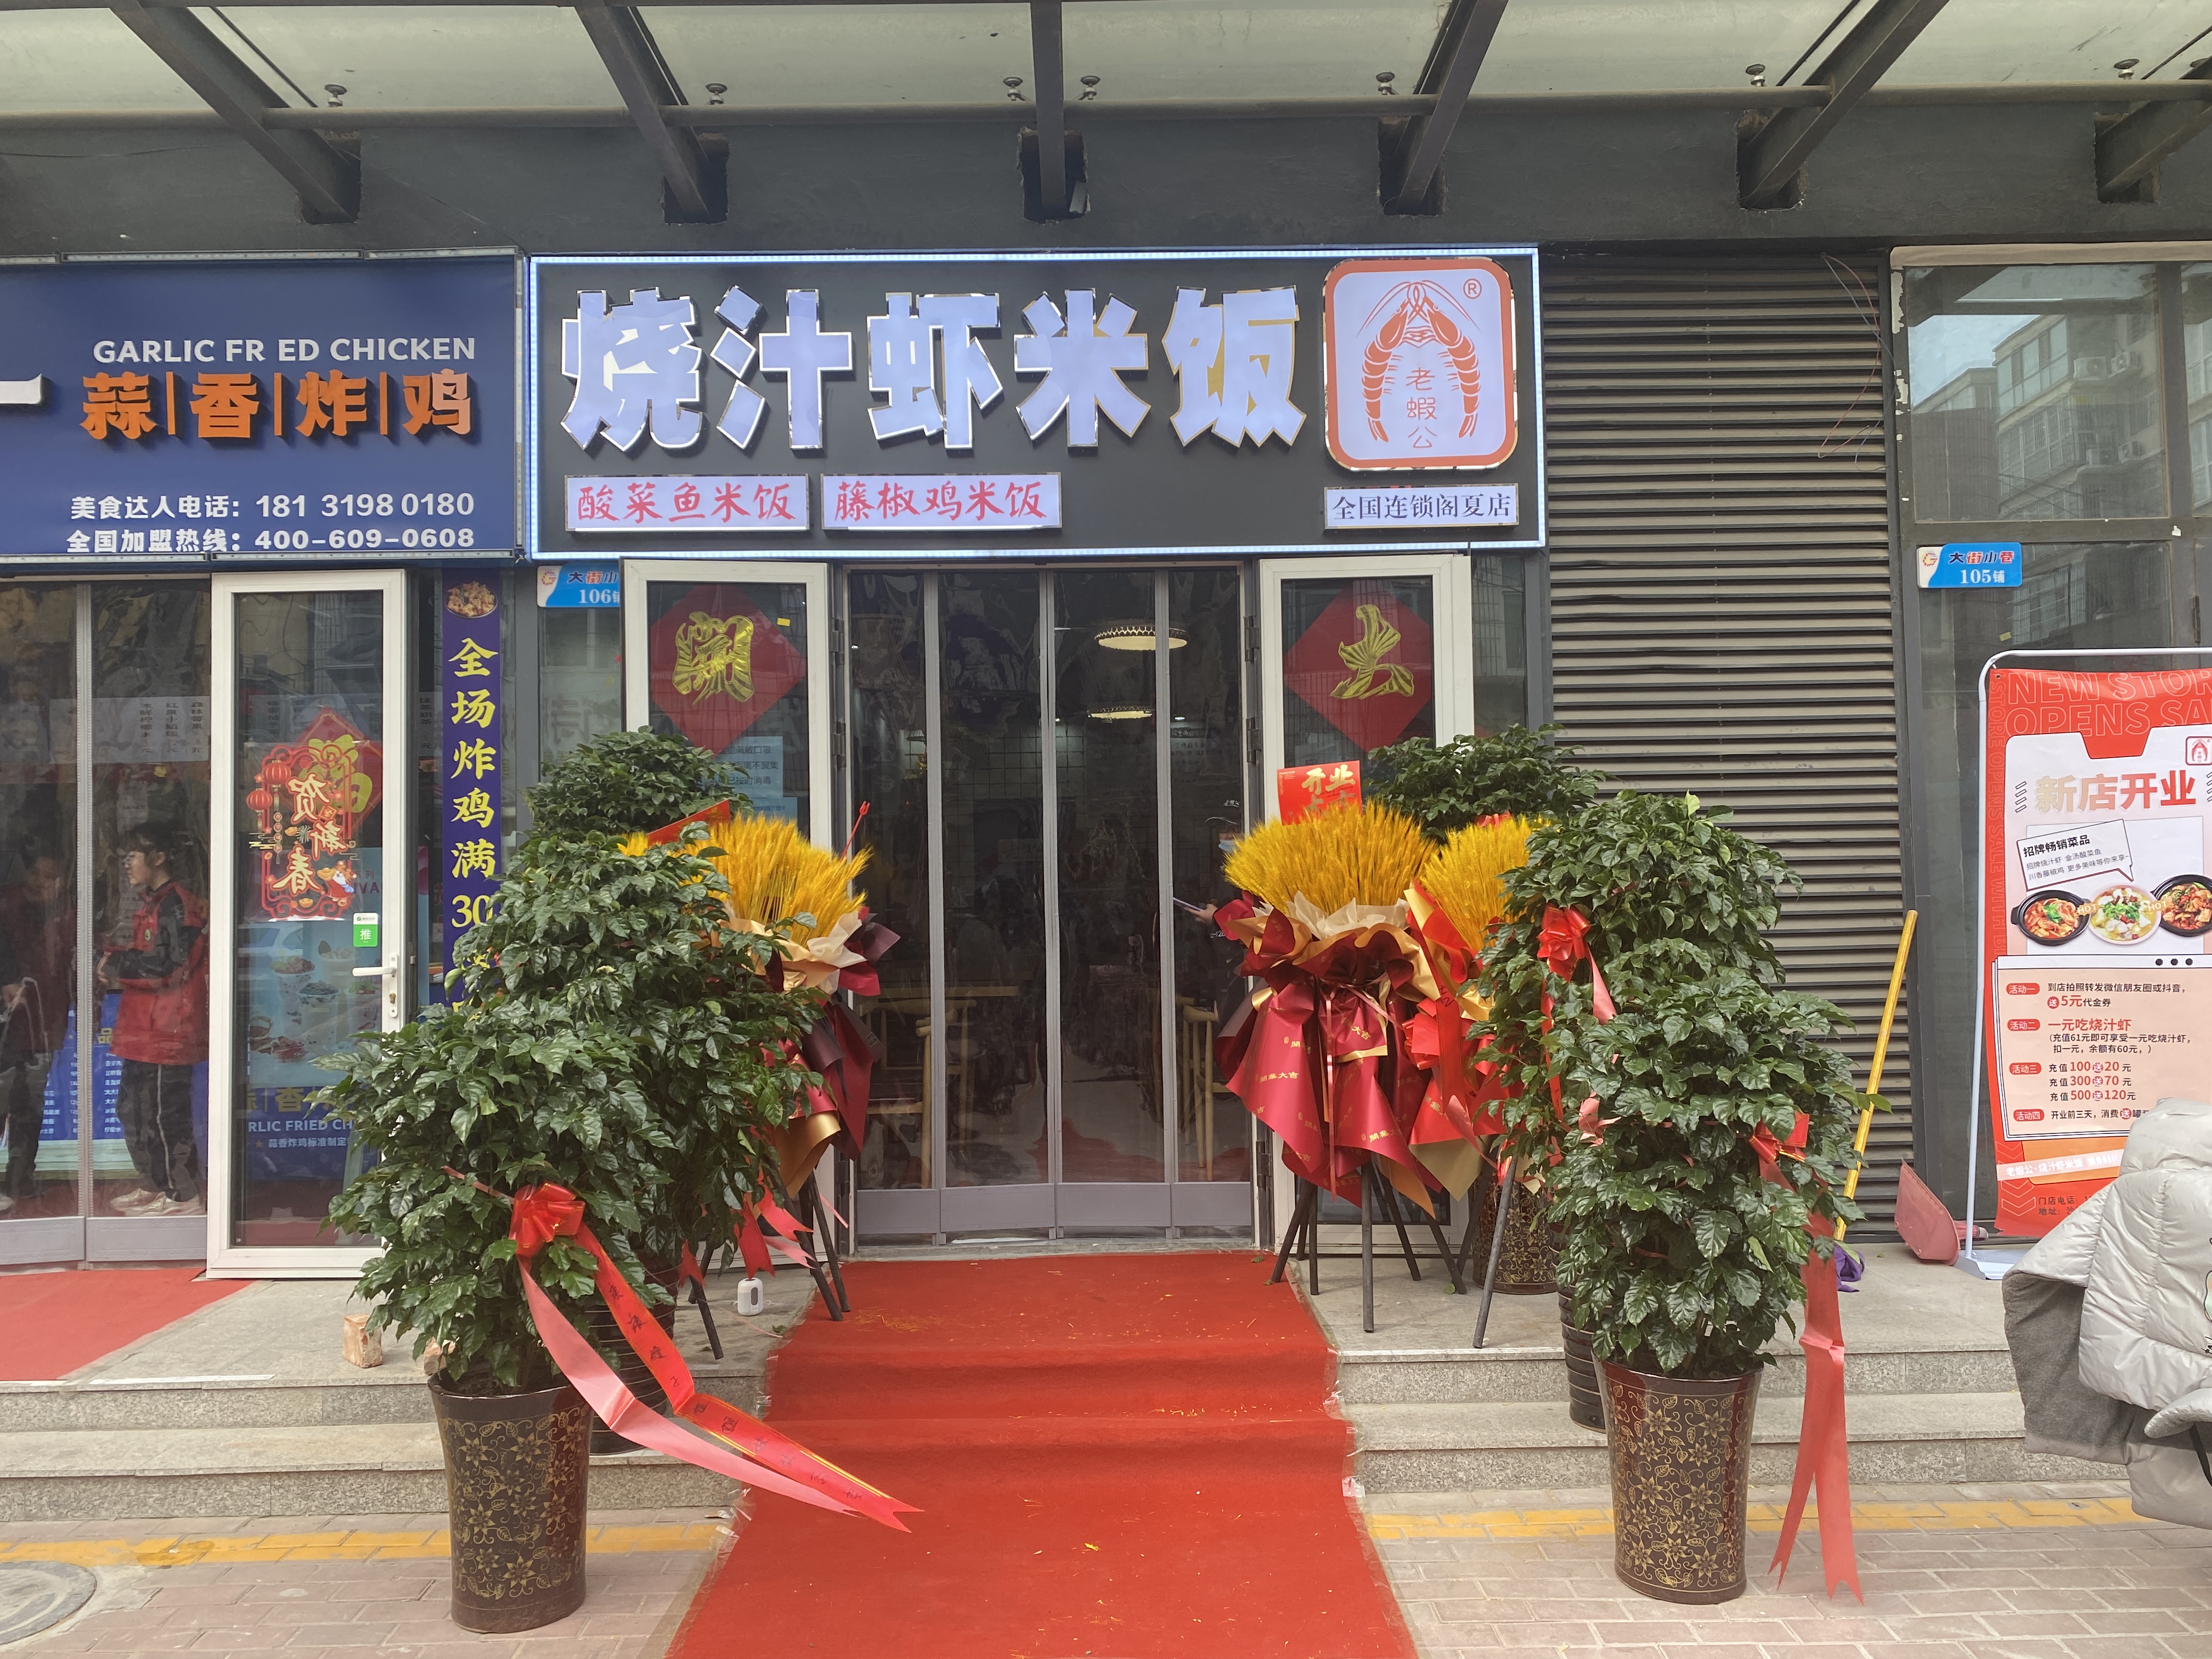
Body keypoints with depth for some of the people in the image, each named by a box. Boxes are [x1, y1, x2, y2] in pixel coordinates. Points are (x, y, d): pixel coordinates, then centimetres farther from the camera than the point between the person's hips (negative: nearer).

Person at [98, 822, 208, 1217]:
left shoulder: (175, 903, -14)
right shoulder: (154, 903, 18)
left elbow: (165, 965, -21)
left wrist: (113, 964, -8)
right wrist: (117, 974, 6)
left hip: (167, 1030, -11)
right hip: (145, 1029, 11)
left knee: (164, 1114, -5)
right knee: (132, 1108, 17)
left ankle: (185, 1198, 3)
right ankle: (156, 1187, 28)